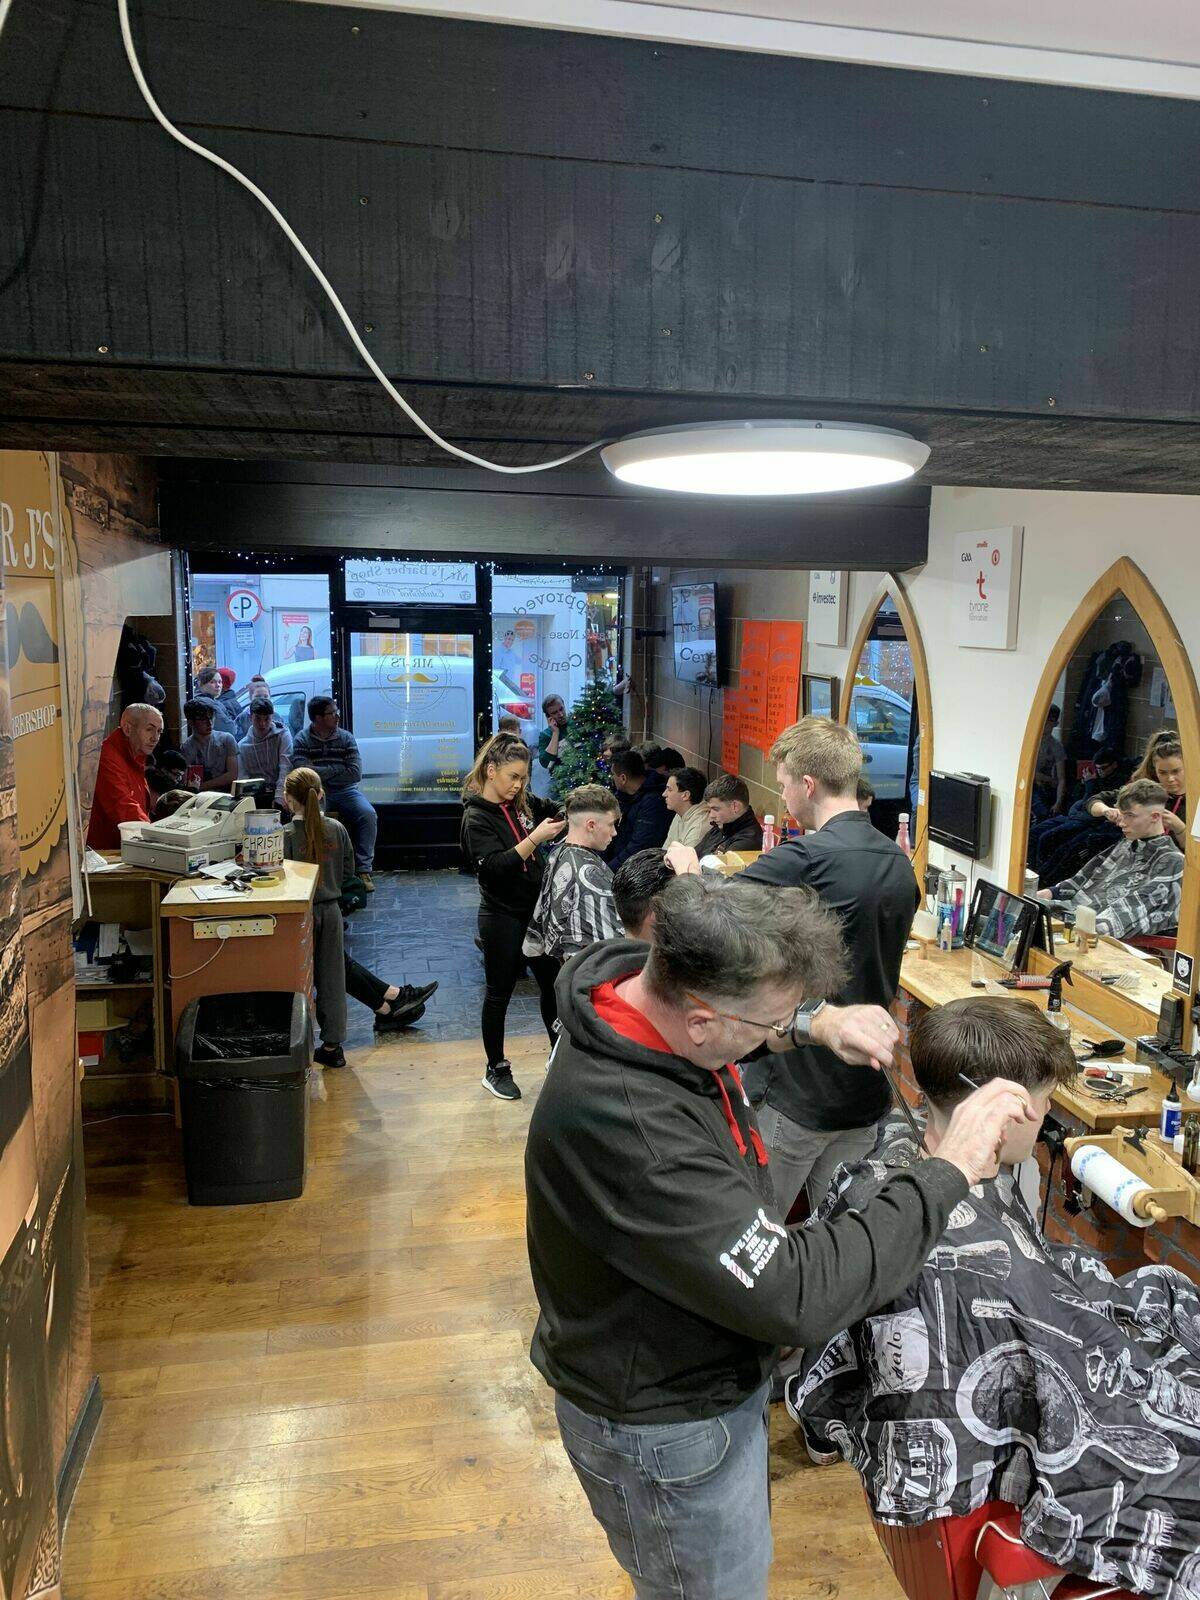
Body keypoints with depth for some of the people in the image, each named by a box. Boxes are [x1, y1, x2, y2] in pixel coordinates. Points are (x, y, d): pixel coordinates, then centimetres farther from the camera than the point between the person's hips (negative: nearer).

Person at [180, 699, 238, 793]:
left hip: (227, 793, 0)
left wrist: (202, 785, -7)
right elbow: (187, 785, -4)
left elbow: (233, 774, -2)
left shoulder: (227, 739, 5)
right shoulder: (186, 748, 2)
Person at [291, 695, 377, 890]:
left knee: (368, 814, -26)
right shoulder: (302, 740, 1)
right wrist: (338, 769, -11)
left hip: (345, 791, 2)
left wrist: (322, 775, -9)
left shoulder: (346, 738, 5)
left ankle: (363, 869, -21)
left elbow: (356, 774, -5)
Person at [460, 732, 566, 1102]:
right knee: (499, 993, 7)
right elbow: (495, 867, -25)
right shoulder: (477, 817, -15)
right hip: (503, 917, -6)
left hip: (536, 910, 6)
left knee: (552, 982, 14)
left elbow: (555, 813, 19)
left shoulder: (523, 803, 3)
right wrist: (535, 838, -32)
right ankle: (495, 1069, 23)